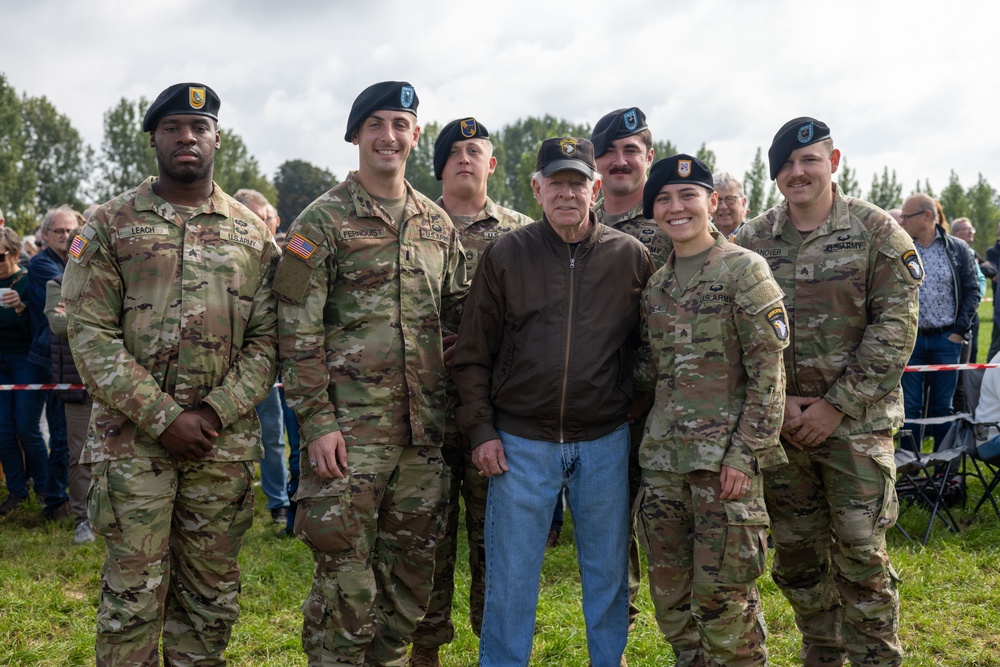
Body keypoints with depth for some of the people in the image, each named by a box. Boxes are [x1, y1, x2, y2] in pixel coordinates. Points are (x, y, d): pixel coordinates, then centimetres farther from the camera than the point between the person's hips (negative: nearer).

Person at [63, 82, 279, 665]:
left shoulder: (252, 233, 8)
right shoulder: (112, 224, 3)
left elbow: (267, 338, 4)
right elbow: (91, 334, -4)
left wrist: (215, 413, -10)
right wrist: (163, 418, -13)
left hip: (226, 440, 2)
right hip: (133, 437, -2)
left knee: (211, 595, 10)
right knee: (133, 594, 2)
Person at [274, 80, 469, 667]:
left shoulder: (438, 225, 13)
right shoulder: (323, 221, -3)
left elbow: (456, 319, 17)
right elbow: (298, 329, -8)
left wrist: (452, 407, 10)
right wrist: (317, 421, -14)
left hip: (425, 431, 5)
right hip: (350, 430, -5)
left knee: (412, 570, 13)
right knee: (345, 574, -2)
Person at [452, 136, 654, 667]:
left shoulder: (631, 257, 1)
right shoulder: (504, 256, -1)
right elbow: (472, 354, 2)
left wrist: (638, 405, 4)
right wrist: (480, 429, -4)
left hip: (605, 443, 1)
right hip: (520, 443, -1)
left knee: (608, 571, 13)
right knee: (511, 575, 6)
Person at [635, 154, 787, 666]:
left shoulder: (745, 270, -6)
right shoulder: (656, 285, 13)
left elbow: (768, 372, -10)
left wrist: (744, 453, -16)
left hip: (726, 458, -6)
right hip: (662, 455, 6)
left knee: (722, 595, -2)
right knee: (671, 594, 12)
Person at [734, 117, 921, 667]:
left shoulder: (877, 232, -4)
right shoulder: (752, 240, 4)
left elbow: (895, 327, -8)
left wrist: (836, 405, -12)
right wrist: (776, 402, -6)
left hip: (857, 421, -3)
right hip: (780, 422, 3)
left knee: (861, 553, -2)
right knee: (796, 554, 11)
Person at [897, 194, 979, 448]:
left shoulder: (958, 249, 2)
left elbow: (972, 291, 4)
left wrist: (960, 331, -4)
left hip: (946, 340, 0)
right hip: (909, 339, 0)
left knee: (942, 406, 8)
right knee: (910, 406, 2)